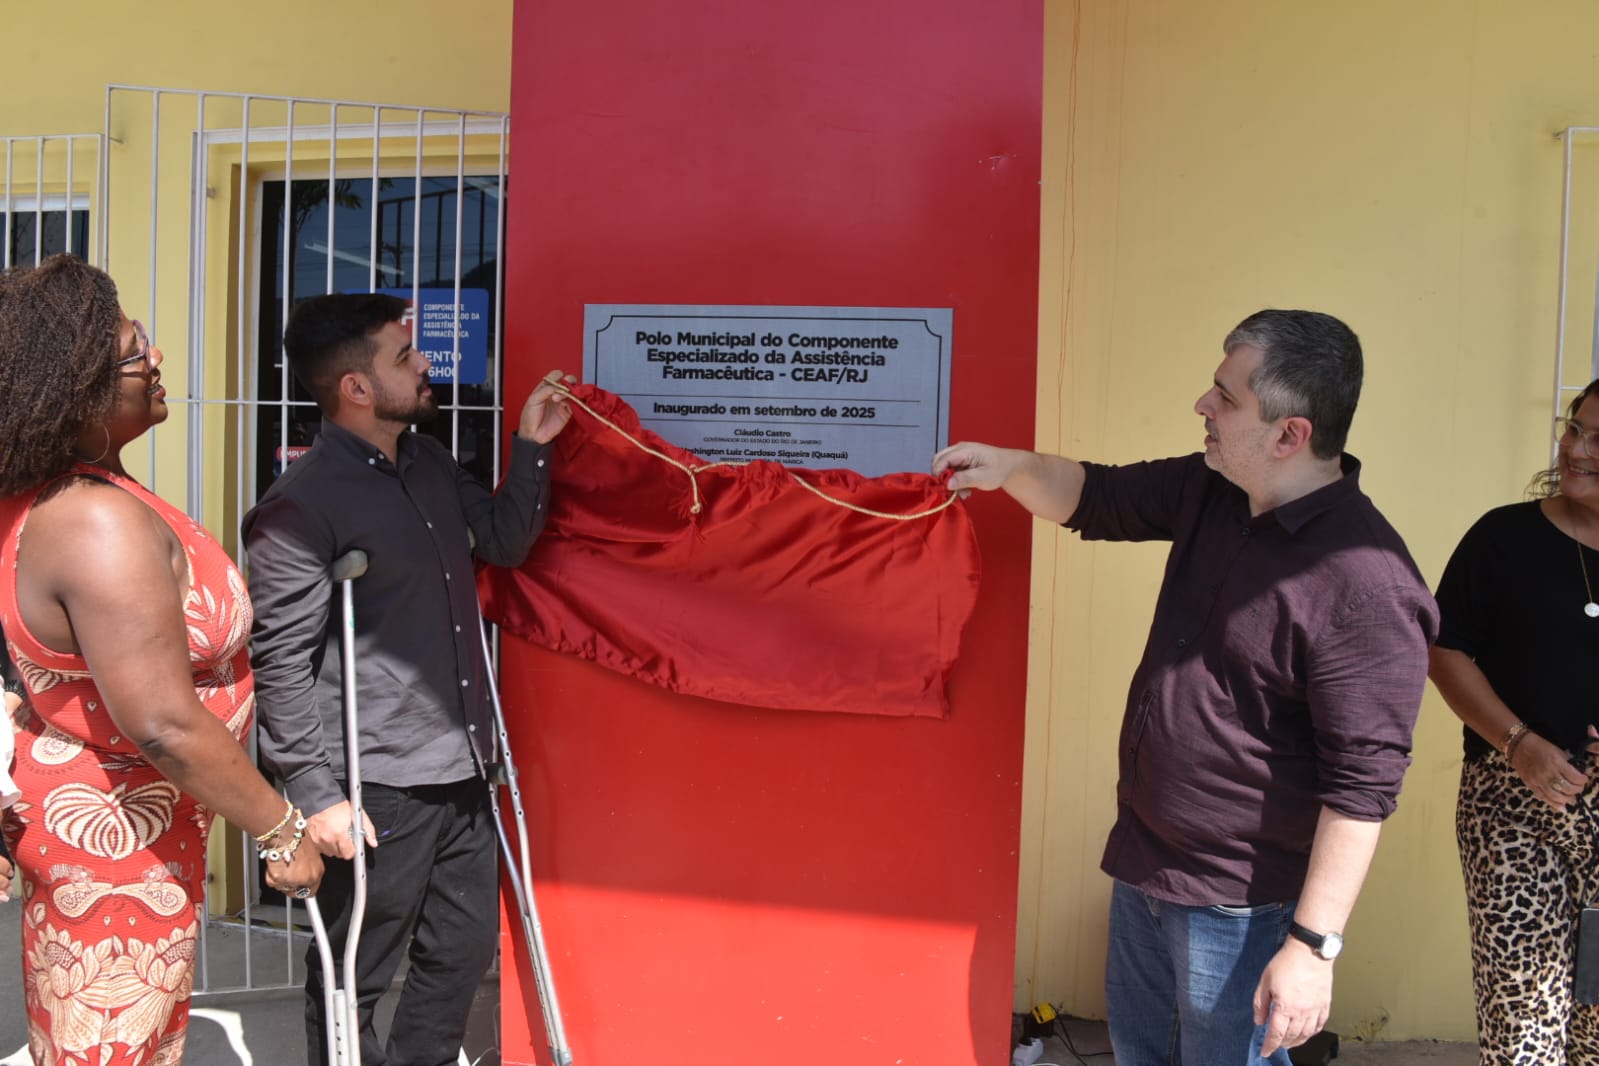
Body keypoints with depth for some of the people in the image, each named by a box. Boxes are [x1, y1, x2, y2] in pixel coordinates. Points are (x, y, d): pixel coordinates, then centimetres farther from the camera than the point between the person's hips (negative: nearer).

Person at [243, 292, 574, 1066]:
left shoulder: (429, 463, 8)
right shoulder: (300, 507, -16)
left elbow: (503, 541, 19)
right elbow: (281, 664, -17)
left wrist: (533, 446, 7)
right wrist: (315, 793, -18)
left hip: (461, 771, 8)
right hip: (378, 789, -8)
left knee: (464, 947, 19)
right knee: (355, 975, 9)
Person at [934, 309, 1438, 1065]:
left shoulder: (1365, 585, -27)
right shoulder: (1209, 491, -2)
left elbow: (1362, 784, -26)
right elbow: (1095, 500, 13)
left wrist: (1314, 945, -24)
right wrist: (1011, 466, -6)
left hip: (1239, 906, -8)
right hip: (1142, 862, 8)